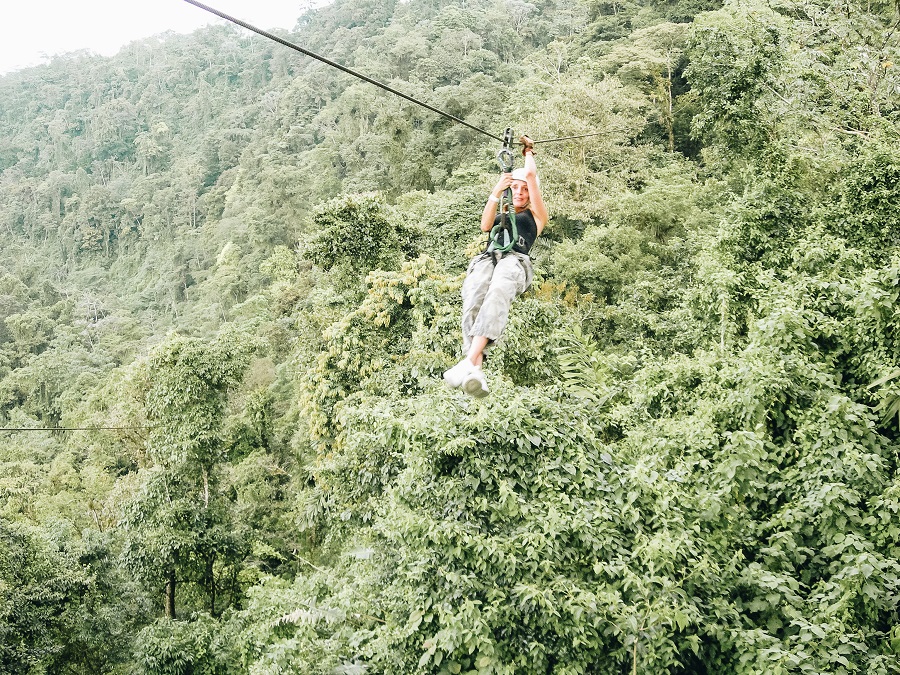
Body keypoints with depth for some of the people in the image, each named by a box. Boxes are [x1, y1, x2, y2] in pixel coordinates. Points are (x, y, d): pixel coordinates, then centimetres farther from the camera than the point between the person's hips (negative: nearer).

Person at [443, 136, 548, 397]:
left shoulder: (535, 215, 29)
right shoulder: (500, 215, 39)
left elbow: (531, 175, 24)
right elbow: (485, 226, 16)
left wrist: (528, 151, 43)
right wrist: (497, 191, 9)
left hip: (515, 260, -3)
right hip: (486, 258, 3)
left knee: (498, 293, -41)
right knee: (473, 300, -35)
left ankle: (468, 362, -59)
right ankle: (477, 370, -55)